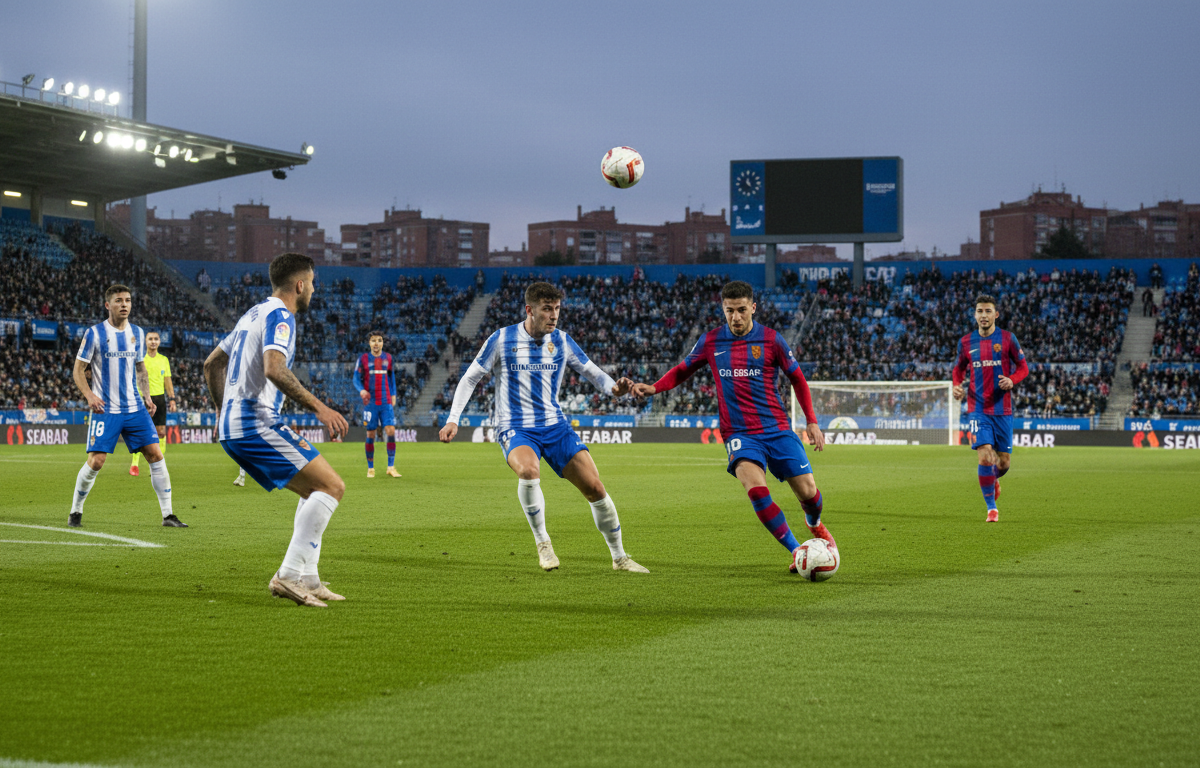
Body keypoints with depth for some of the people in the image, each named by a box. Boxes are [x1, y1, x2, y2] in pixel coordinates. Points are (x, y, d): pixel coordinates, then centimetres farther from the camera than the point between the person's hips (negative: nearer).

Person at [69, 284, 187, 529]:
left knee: (156, 455, -4)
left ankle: (168, 515, 2)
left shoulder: (137, 333, 9)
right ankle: (75, 512, 11)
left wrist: (146, 396, 7)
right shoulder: (95, 334, -5)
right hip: (105, 409, -4)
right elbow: (78, 370, -1)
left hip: (135, 408, 4)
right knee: (95, 462, -10)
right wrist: (89, 395, -18)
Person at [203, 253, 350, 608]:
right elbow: (273, 369, -27)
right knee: (332, 486, -12)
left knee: (315, 490, 16)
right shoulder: (280, 316, -9)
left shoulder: (254, 313, 21)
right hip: (256, 422, -10)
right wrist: (319, 408, -25)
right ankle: (289, 574, -16)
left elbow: (212, 364, 29)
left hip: (232, 425, 10)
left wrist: (224, 410, 33)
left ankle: (306, 580, 10)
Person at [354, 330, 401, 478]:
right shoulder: (363, 358, 1)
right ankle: (370, 468, 11)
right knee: (370, 435, 1)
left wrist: (393, 395, 13)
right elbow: (356, 378, 3)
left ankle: (391, 467, -5)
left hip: (386, 402, 2)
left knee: (391, 431, -10)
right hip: (370, 402, -2)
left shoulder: (388, 358, 9)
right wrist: (361, 390, -16)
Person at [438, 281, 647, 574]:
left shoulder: (562, 341, 4)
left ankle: (619, 557, 11)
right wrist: (452, 420, -6)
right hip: (515, 428, -3)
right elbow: (470, 378, 2)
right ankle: (542, 542, -16)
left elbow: (592, 372, 9)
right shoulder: (501, 340, -4)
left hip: (554, 425, 3)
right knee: (528, 471, -36)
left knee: (595, 487, -6)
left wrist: (614, 387, -13)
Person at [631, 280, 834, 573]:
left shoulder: (770, 339, 0)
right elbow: (682, 371, 17)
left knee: (807, 492, -3)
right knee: (756, 488, -27)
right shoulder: (711, 341, 4)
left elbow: (797, 379, 10)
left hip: (777, 428, 0)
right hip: (739, 435, 0)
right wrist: (653, 388, -1)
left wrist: (811, 422, 6)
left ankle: (815, 524, 36)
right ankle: (796, 551, -13)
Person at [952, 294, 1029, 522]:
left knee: (1003, 462, 4)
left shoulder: (1007, 339, 0)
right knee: (985, 457, -15)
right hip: (977, 409, 0)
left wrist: (1012, 380, -15)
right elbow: (958, 369, 17)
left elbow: (1023, 367, 6)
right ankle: (991, 508, -2)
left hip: (1002, 409, 0)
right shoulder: (966, 342, 4)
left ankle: (994, 479, 42)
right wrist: (957, 386, -4)